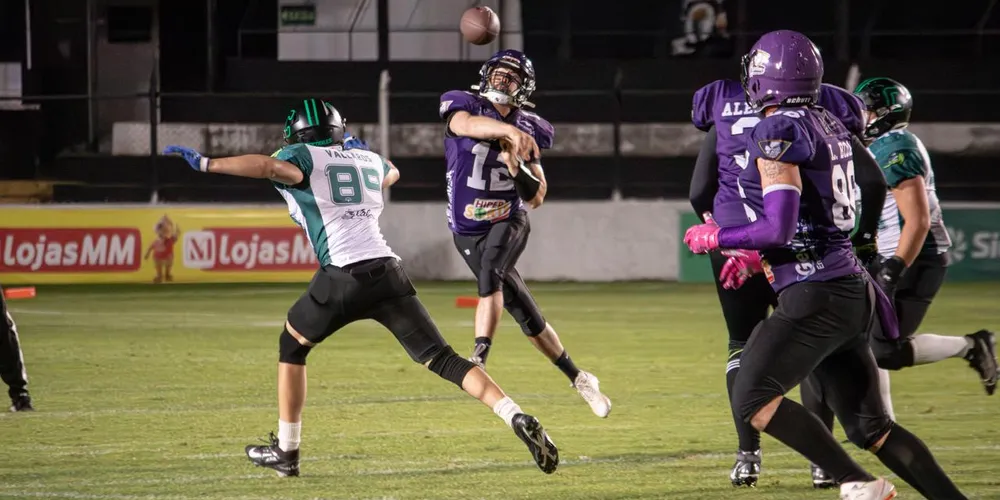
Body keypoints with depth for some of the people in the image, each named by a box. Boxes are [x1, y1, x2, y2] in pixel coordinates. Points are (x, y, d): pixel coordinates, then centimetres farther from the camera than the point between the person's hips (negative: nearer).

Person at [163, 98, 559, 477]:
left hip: (344, 277, -4)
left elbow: (269, 166, -17)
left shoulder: (303, 157, 7)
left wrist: (205, 163, -17)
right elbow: (391, 173, 49)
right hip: (389, 272, 4)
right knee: (442, 359, 5)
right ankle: (519, 420, -12)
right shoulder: (368, 160, 24)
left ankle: (286, 451, 21)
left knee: (291, 345, 20)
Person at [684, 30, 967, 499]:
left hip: (815, 297, -9)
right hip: (853, 291, 9)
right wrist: (756, 256, 24)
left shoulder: (778, 132, -14)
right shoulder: (828, 126, 13)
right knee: (869, 425, 11)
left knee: (753, 400, -5)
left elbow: (779, 228, -20)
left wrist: (714, 239, -6)